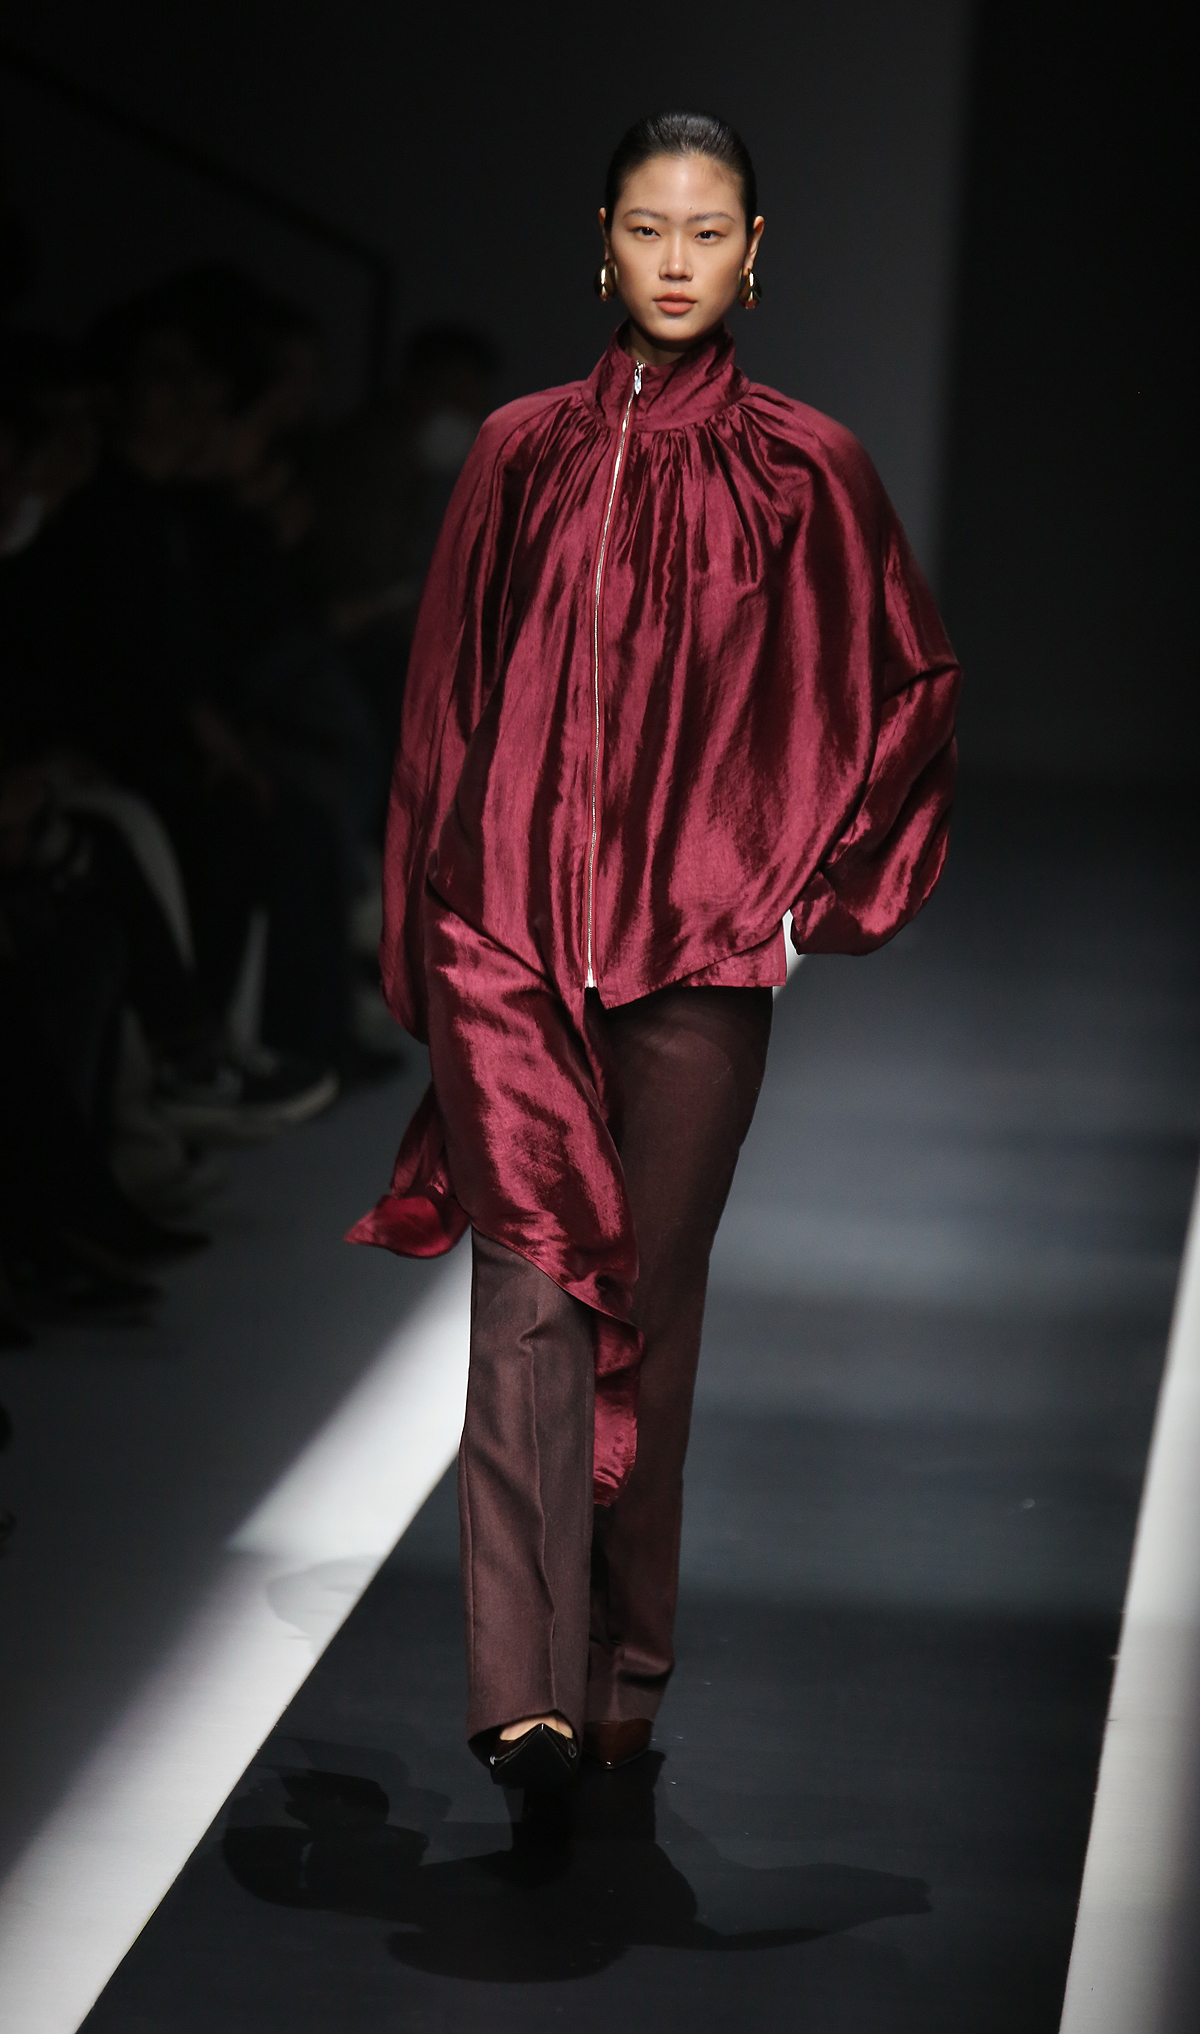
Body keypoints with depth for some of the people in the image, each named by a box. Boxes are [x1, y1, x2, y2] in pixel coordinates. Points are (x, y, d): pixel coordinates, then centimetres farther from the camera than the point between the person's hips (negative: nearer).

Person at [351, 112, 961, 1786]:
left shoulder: (802, 471, 5)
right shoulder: (523, 456, 9)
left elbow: (909, 689, 10)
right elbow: (446, 702, 12)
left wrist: (819, 890, 4)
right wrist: (432, 930, 9)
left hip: (700, 952, 0)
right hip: (512, 937, 0)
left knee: (650, 1305, 6)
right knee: (531, 1296, -11)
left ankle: (627, 1668, 21)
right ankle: (527, 1691, -16)